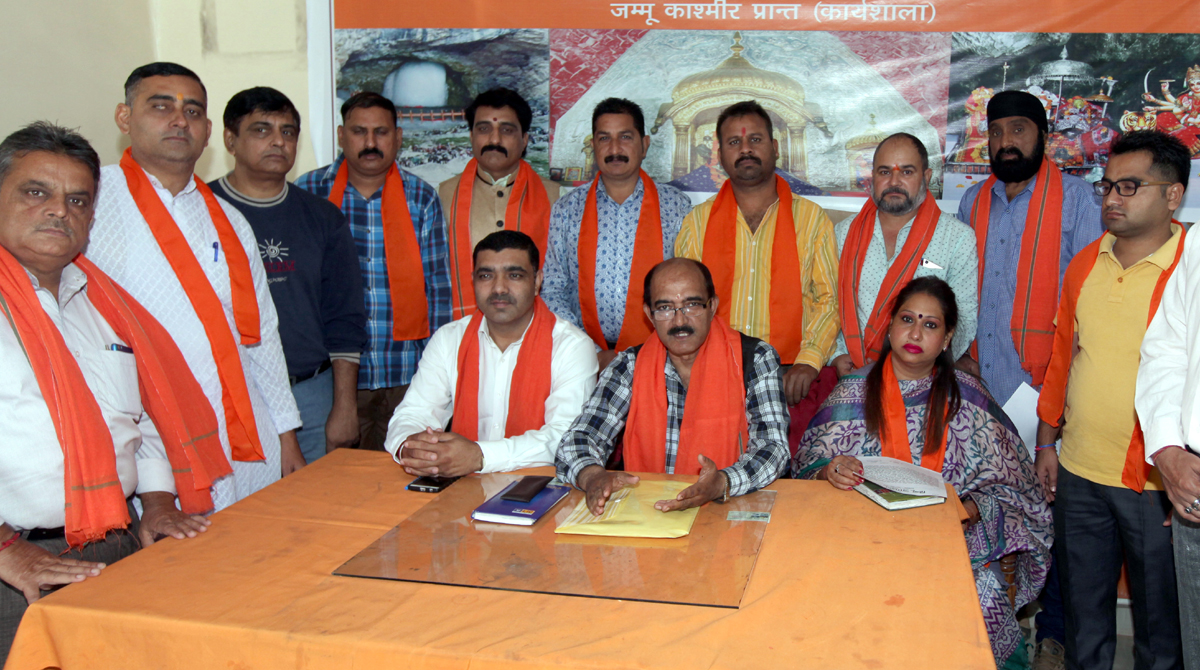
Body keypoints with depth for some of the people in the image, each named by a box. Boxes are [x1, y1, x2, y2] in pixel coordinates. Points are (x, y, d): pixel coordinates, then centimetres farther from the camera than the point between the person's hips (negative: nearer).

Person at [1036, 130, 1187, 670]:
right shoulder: (1086, 263, 7)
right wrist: (1047, 444, 15)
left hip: (1156, 484, -5)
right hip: (1078, 474, 5)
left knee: (1161, 627, 10)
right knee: (1083, 614, 17)